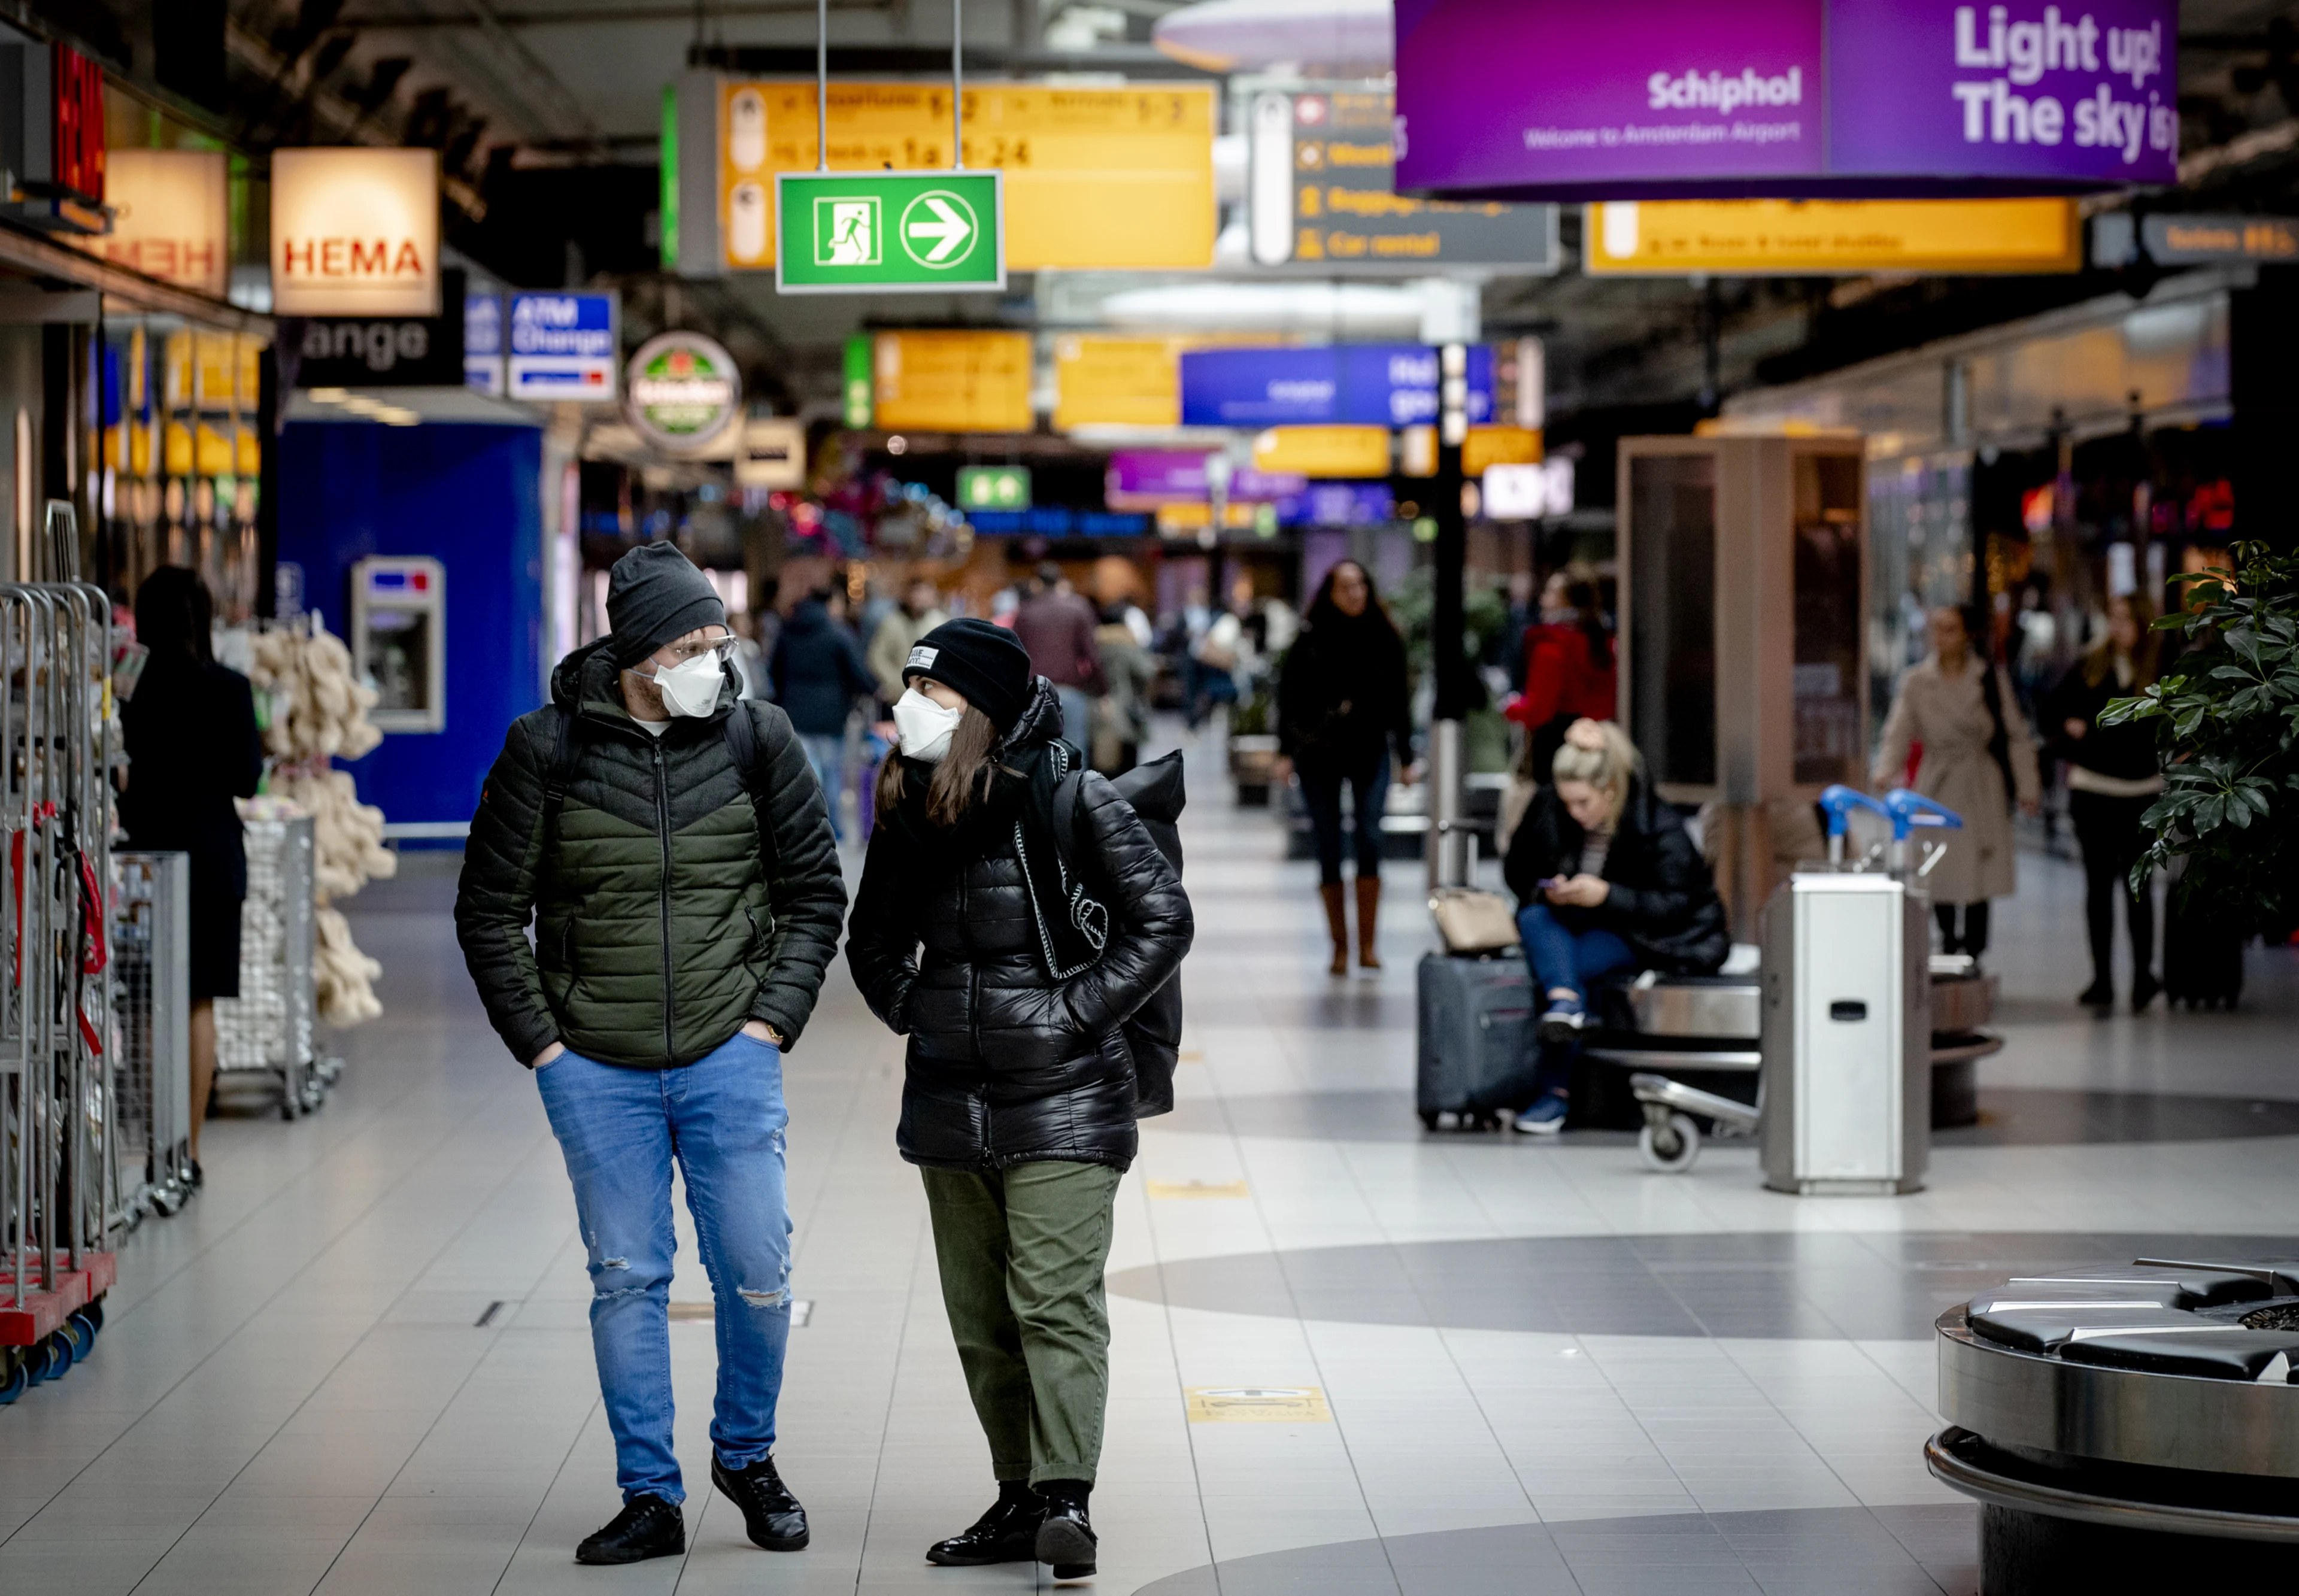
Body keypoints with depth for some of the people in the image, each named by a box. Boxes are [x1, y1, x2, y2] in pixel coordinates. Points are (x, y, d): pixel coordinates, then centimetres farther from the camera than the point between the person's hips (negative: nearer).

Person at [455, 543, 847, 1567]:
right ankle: (648, 1498, 14)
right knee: (627, 1281, 5)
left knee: (756, 1272, 1)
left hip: (730, 1058, 1)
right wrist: (541, 1041, -3)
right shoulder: (548, 750, -5)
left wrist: (773, 1018, -2)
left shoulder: (756, 738, -1)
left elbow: (814, 893, 7)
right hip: (596, 1069, -1)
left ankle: (745, 1453, 26)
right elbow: (489, 910, 2)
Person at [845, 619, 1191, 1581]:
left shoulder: (1073, 799, -11)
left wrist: (1078, 1011, -14)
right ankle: (1020, 1500, 18)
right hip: (949, 1101, 7)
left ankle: (1066, 1502, -17)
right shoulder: (908, 808, 7)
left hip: (1061, 1101, -6)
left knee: (1055, 1301, -14)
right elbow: (873, 940, 23)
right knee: (980, 1317, 10)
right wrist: (907, 1012, 8)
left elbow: (1164, 922, -11)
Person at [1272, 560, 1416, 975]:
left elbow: (1399, 701, 10)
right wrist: (1285, 753, -7)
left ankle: (1368, 943, -8)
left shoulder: (1384, 637, 4)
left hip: (1370, 751, 1)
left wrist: (1407, 758, 9)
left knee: (1370, 839, -13)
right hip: (1319, 754, -1)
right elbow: (1289, 696, -1)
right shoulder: (1312, 637, -2)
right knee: (1328, 849, 2)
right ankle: (1340, 945, 10)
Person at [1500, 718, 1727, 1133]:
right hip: (1572, 925, 5)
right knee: (1533, 918, -29)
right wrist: (1546, 889, -18)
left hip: (1642, 935, -5)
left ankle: (1553, 1087, -28)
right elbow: (1517, 869, 5)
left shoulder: (1660, 826, -18)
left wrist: (1607, 895, -31)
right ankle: (1564, 1002, -54)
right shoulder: (1547, 808, -6)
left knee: (1574, 965, -31)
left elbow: (1677, 906, -20)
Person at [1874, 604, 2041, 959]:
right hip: (1936, 789, 1)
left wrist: (2027, 787, 2)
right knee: (1939, 876, 0)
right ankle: (1949, 940, 20)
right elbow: (1899, 733, -4)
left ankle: (1973, 951, -1)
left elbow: (2016, 735, 6)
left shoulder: (1991, 678, 3)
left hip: (1981, 789, -1)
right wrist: (1886, 769, -23)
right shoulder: (1916, 683, 4)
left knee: (1977, 878, -7)